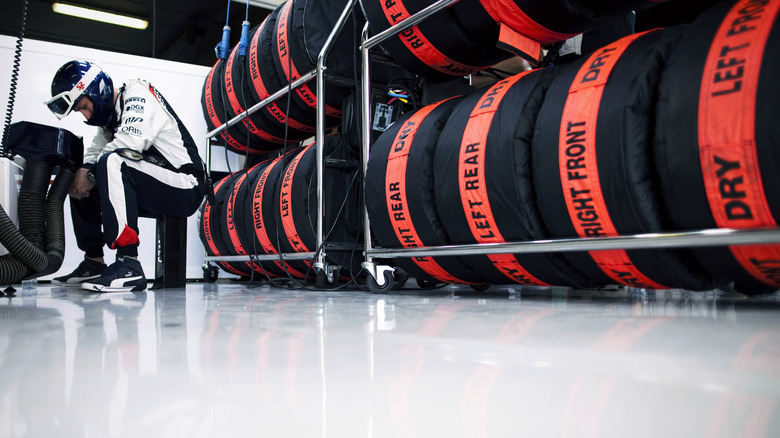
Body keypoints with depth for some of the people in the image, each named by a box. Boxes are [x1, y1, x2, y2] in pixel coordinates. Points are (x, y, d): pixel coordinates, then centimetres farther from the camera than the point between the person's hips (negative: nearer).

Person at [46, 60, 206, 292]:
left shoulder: (138, 94, -8)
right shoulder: (109, 116, 19)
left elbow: (130, 144, -23)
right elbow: (93, 154, 16)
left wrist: (90, 175, -12)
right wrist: (81, 173, -7)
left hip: (186, 188, -9)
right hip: (157, 191, 9)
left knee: (112, 163, -30)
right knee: (81, 188, 13)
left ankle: (129, 268, -34)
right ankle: (94, 263, 16)